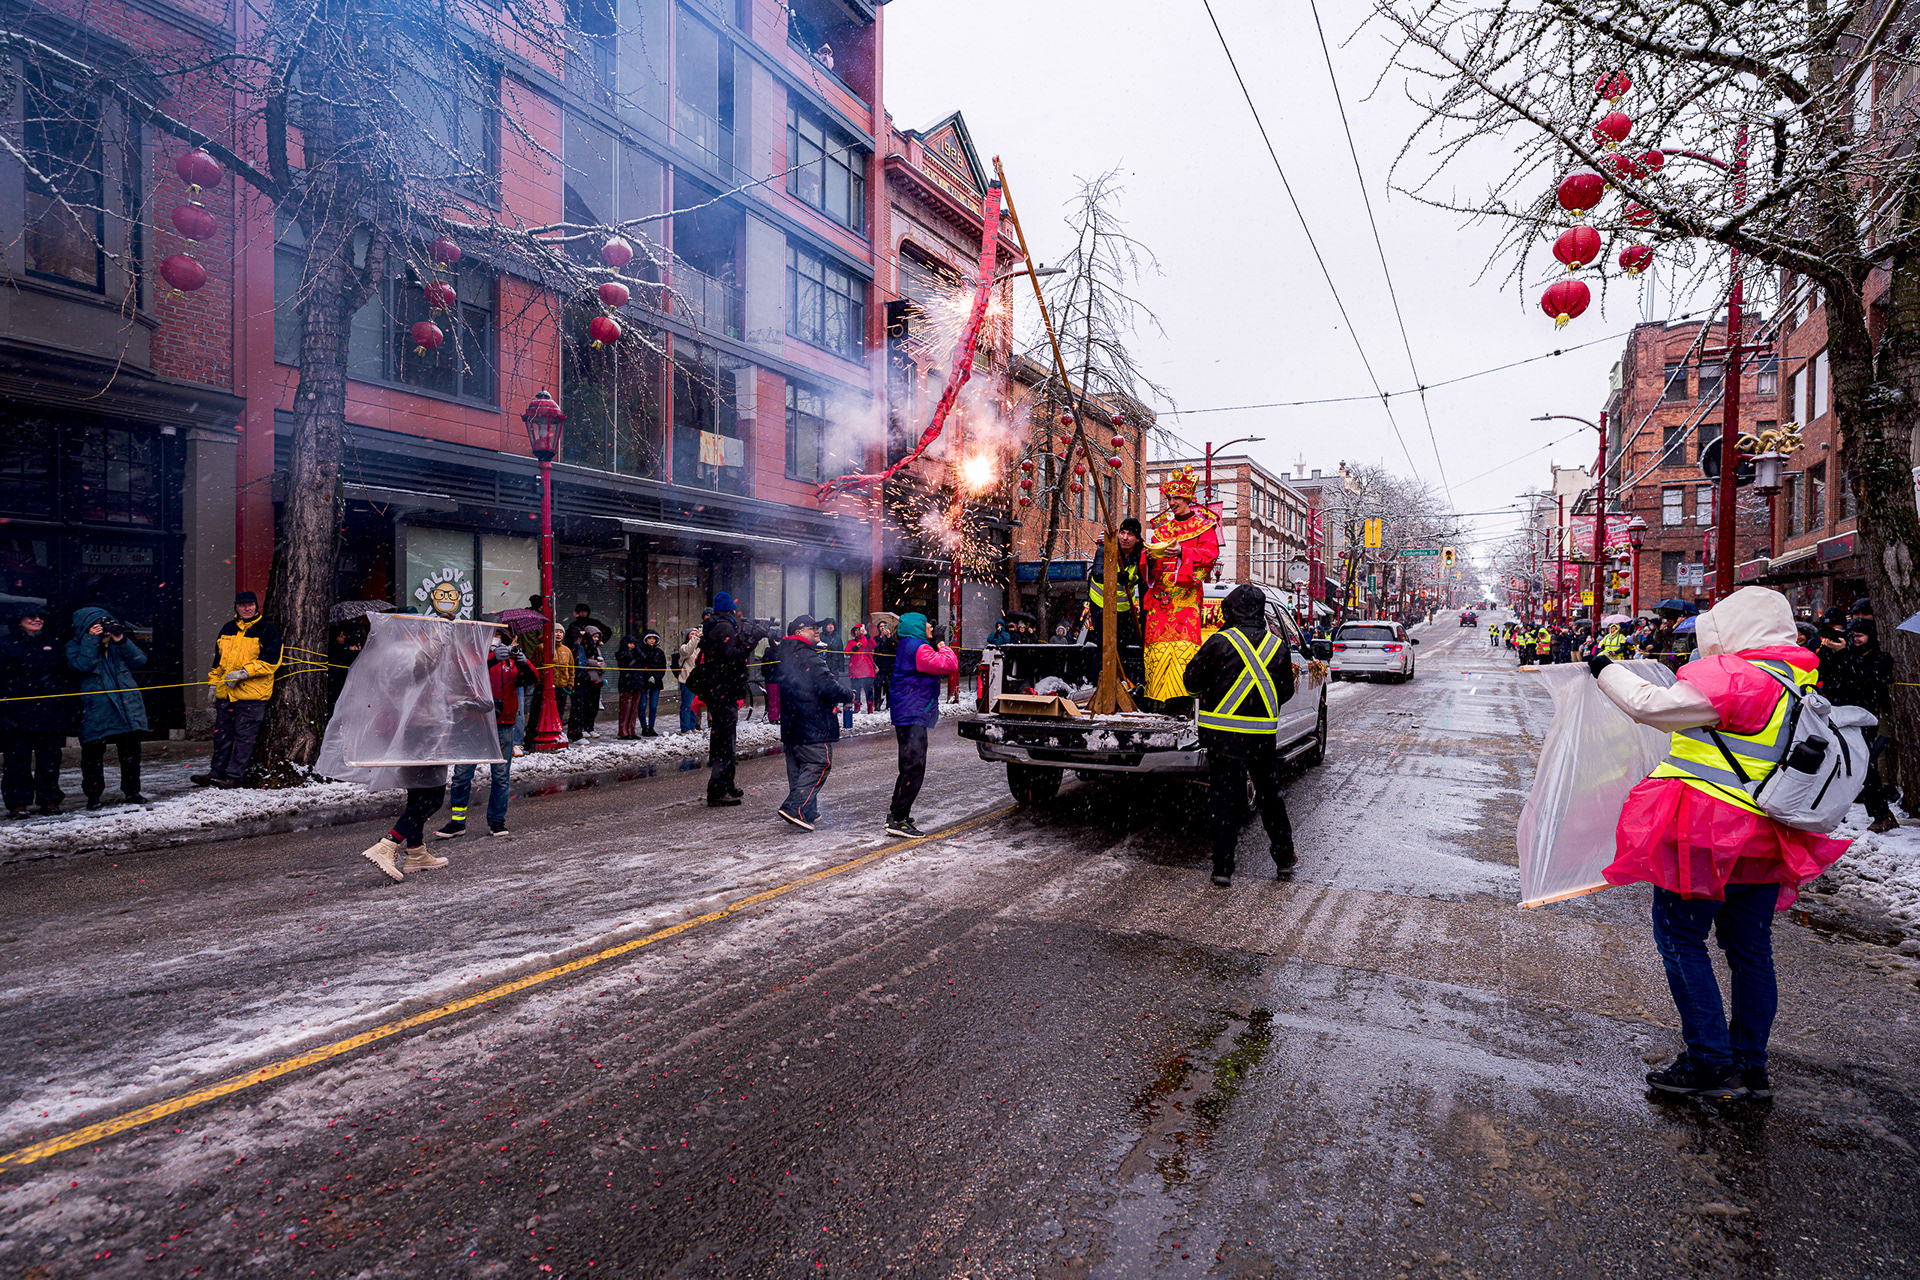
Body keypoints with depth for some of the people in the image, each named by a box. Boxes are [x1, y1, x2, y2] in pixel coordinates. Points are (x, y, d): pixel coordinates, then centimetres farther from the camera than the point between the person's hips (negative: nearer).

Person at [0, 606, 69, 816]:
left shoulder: (54, 643, 13)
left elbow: (66, 676, 17)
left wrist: (68, 708, 13)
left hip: (52, 713, 3)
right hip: (19, 714, -3)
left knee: (50, 759, 7)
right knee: (18, 759, 0)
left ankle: (49, 800, 14)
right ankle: (17, 803, 8)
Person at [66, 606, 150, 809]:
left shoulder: (118, 643, 13)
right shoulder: (75, 646, 4)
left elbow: (140, 659, -1)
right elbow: (83, 665, -15)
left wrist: (121, 640, -12)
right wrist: (91, 639, -14)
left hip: (128, 706, 3)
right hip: (96, 710, -3)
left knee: (131, 750, 7)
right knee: (93, 752, 1)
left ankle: (131, 790, 17)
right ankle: (93, 793, 14)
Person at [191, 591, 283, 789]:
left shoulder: (267, 630, -2)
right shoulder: (228, 629, 17)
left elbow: (271, 661, -11)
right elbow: (218, 659, 26)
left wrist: (243, 673, -18)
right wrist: (213, 683, 20)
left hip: (252, 693, -6)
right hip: (225, 692, 6)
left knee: (244, 736, -3)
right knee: (221, 734, 11)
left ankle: (235, 776, 2)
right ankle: (216, 772, 20)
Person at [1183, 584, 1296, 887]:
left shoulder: (1220, 642, -10)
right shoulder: (1278, 645, 3)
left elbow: (1191, 681, -3)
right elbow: (1286, 691, 12)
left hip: (1222, 736, -3)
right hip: (1263, 736, 3)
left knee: (1223, 800, 5)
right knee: (1271, 797, 19)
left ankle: (1223, 868, 7)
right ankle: (1284, 859, 29)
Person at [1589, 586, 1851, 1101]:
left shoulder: (1736, 678, -17)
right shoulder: (1802, 684, 11)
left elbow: (1651, 706, -19)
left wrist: (1606, 669, -5)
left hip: (1705, 836, -9)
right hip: (1763, 841, 9)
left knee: (1680, 939, 2)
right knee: (1751, 950, 15)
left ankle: (1711, 1064, 5)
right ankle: (1751, 1067, 26)